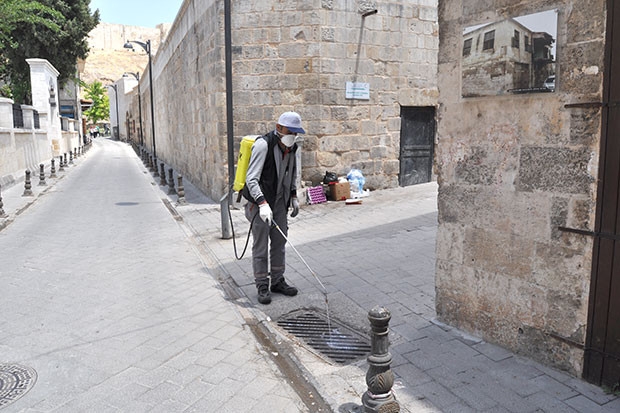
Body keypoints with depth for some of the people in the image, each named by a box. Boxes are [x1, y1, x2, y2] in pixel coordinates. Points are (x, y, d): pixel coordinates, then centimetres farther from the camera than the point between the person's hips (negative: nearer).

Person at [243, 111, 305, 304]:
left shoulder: (291, 147, 5)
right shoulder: (263, 144, -19)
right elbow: (251, 179, -25)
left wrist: (293, 197, 14)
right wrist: (262, 203, -35)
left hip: (280, 202, 7)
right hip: (260, 203, -7)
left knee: (279, 243, 13)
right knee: (260, 246, -1)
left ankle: (277, 281, 25)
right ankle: (263, 286, 10)